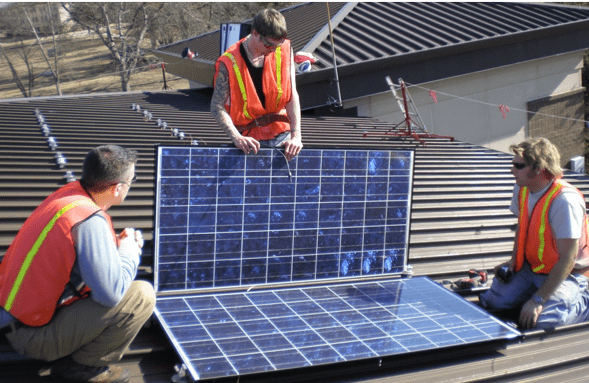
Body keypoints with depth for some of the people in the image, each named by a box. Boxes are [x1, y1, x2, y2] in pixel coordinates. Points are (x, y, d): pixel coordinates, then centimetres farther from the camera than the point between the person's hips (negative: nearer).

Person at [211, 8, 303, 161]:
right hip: (250, 138, -2)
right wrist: (237, 138, -26)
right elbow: (217, 107, -11)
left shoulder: (284, 50, -2)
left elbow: (292, 95, -4)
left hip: (283, 133, 2)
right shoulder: (229, 62, -11)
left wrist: (296, 136, -14)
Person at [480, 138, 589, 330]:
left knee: (541, 322, -28)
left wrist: (538, 300, -27)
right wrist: (513, 260, 0)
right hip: (530, 268, 7)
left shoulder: (565, 200, -27)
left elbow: (567, 259, -25)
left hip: (566, 274, -7)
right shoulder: (521, 190, -2)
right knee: (490, 303, -8)